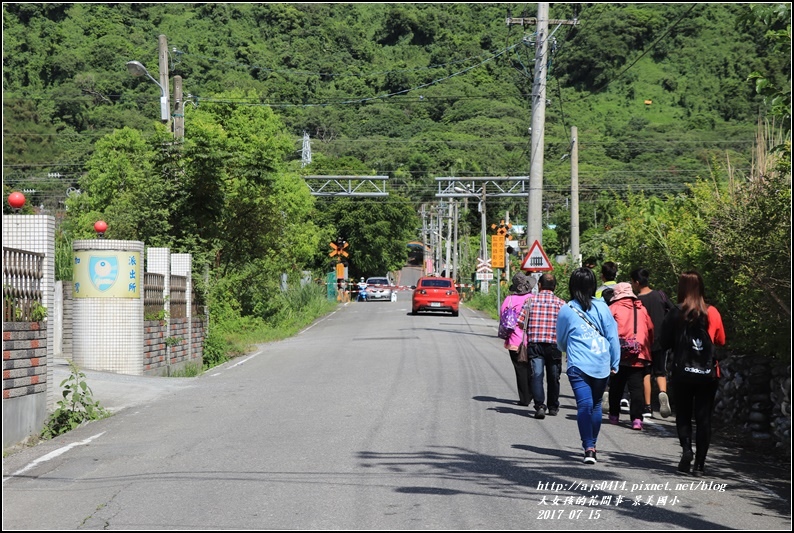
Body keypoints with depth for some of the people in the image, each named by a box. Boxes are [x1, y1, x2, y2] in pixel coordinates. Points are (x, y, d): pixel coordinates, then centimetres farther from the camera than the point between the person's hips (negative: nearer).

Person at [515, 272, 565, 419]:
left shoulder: (531, 300, 1)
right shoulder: (561, 303, 1)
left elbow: (520, 322, -2)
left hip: (534, 343, -1)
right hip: (554, 345, 1)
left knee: (536, 376, -4)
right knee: (553, 377, 14)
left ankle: (540, 405, -20)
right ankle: (553, 407, 26)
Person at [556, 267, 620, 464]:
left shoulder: (566, 310, 2)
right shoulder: (602, 307, 1)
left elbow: (560, 342, 15)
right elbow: (613, 336, 3)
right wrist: (615, 363, 13)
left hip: (578, 366, -2)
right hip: (602, 365, 2)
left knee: (584, 405, -8)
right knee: (596, 405, 16)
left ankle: (588, 448, -19)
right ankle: (592, 444, 25)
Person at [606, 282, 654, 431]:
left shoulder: (613, 309, -1)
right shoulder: (642, 309, 9)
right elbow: (650, 330, 12)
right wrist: (647, 347, 25)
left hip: (619, 354, -2)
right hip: (640, 356, 2)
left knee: (616, 387, 14)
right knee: (637, 388, 0)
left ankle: (614, 415, 24)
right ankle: (637, 418, -11)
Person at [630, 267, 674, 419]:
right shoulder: (660, 295, -3)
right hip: (661, 340, 3)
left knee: (645, 373, 10)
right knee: (660, 372, 13)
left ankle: (647, 407, 7)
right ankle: (663, 392, -17)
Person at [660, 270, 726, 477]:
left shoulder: (676, 313, -8)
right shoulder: (712, 313, -3)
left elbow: (665, 343, -3)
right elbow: (720, 340, 10)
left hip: (682, 373, -1)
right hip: (708, 374, 1)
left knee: (683, 415, 13)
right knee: (703, 418, 7)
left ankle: (686, 448, -11)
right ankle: (699, 463, 4)